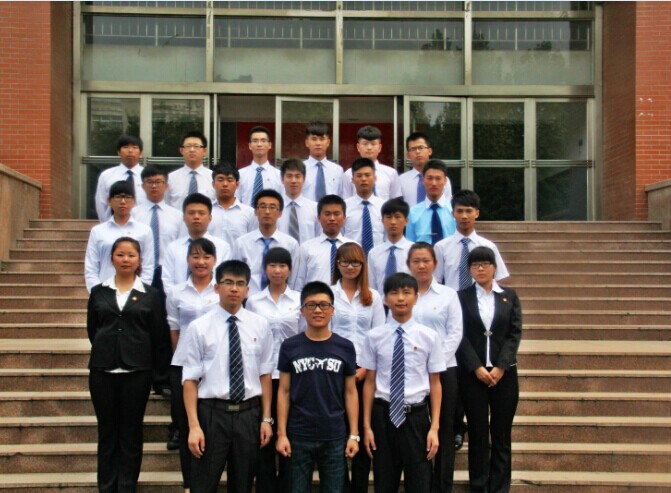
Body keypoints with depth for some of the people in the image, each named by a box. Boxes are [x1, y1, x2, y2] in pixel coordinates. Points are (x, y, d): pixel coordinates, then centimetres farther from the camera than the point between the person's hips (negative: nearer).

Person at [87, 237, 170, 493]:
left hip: (137, 371, -1)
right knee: (107, 432, 7)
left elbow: (158, 335, 3)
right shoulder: (98, 292, 6)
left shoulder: (150, 295, 2)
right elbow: (92, 329, 14)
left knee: (131, 433, 5)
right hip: (102, 370, 1)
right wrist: (106, 352, 12)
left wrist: (160, 367, 2)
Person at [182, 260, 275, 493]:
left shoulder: (260, 326, 3)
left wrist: (266, 418, 2)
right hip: (212, 413, -2)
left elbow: (265, 375, 6)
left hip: (249, 414, 3)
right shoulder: (199, 327, -5)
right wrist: (194, 426, -12)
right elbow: (190, 380, -6)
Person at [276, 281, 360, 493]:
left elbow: (350, 392, 4)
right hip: (299, 436, 0)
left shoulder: (345, 347, 2)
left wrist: (354, 434, 0)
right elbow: (284, 392, 2)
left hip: (335, 437, 1)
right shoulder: (290, 347, 0)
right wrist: (282, 434, -3)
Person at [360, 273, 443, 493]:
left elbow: (435, 383, 0)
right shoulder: (374, 336, -1)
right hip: (384, 415, 1)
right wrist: (367, 426, 3)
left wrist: (434, 427, -4)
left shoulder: (429, 336, -3)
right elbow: (370, 382, 3)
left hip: (417, 416, -1)